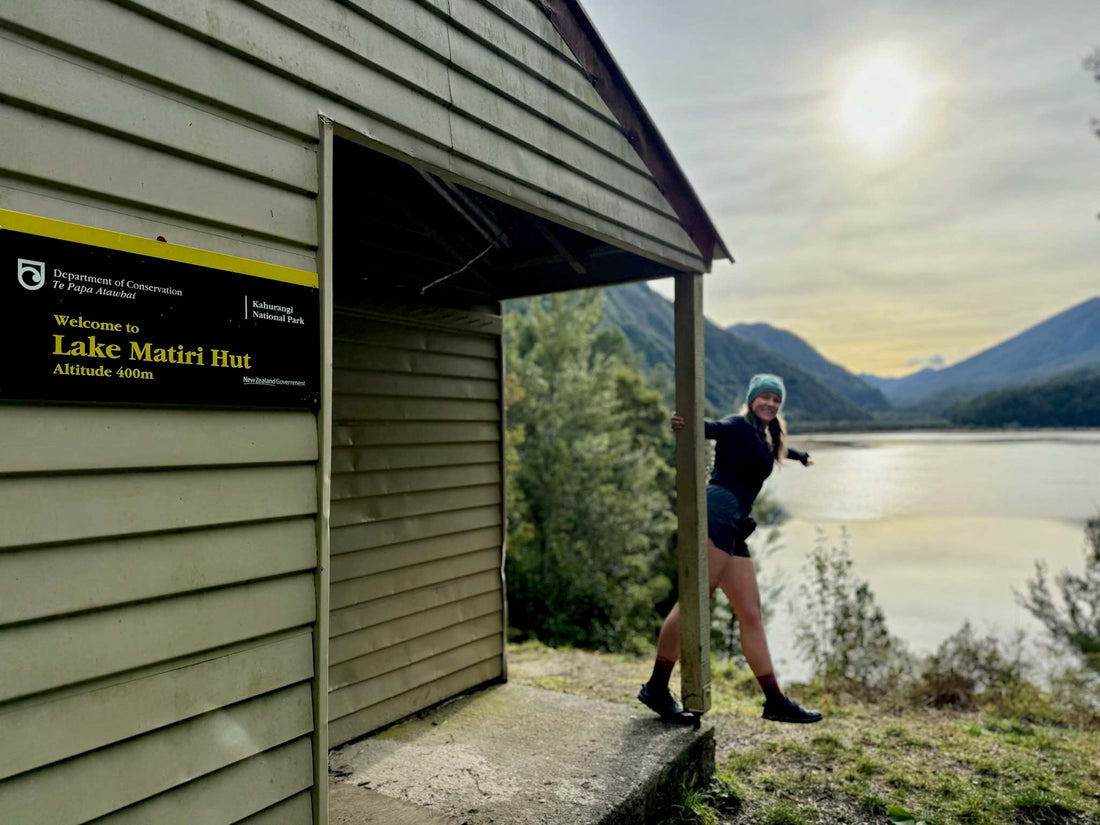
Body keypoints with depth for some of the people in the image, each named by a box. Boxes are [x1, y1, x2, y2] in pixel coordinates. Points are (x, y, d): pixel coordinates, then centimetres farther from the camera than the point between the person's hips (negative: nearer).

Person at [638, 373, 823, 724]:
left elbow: (778, 448, 52)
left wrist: (800, 455, 73)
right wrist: (683, 425, -41)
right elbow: (710, 428, -18)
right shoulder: (737, 426, 2)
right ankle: (656, 688, -10)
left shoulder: (766, 438, 28)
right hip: (719, 513, -9)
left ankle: (776, 702, 13)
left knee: (751, 614, 8)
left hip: (733, 529, 9)